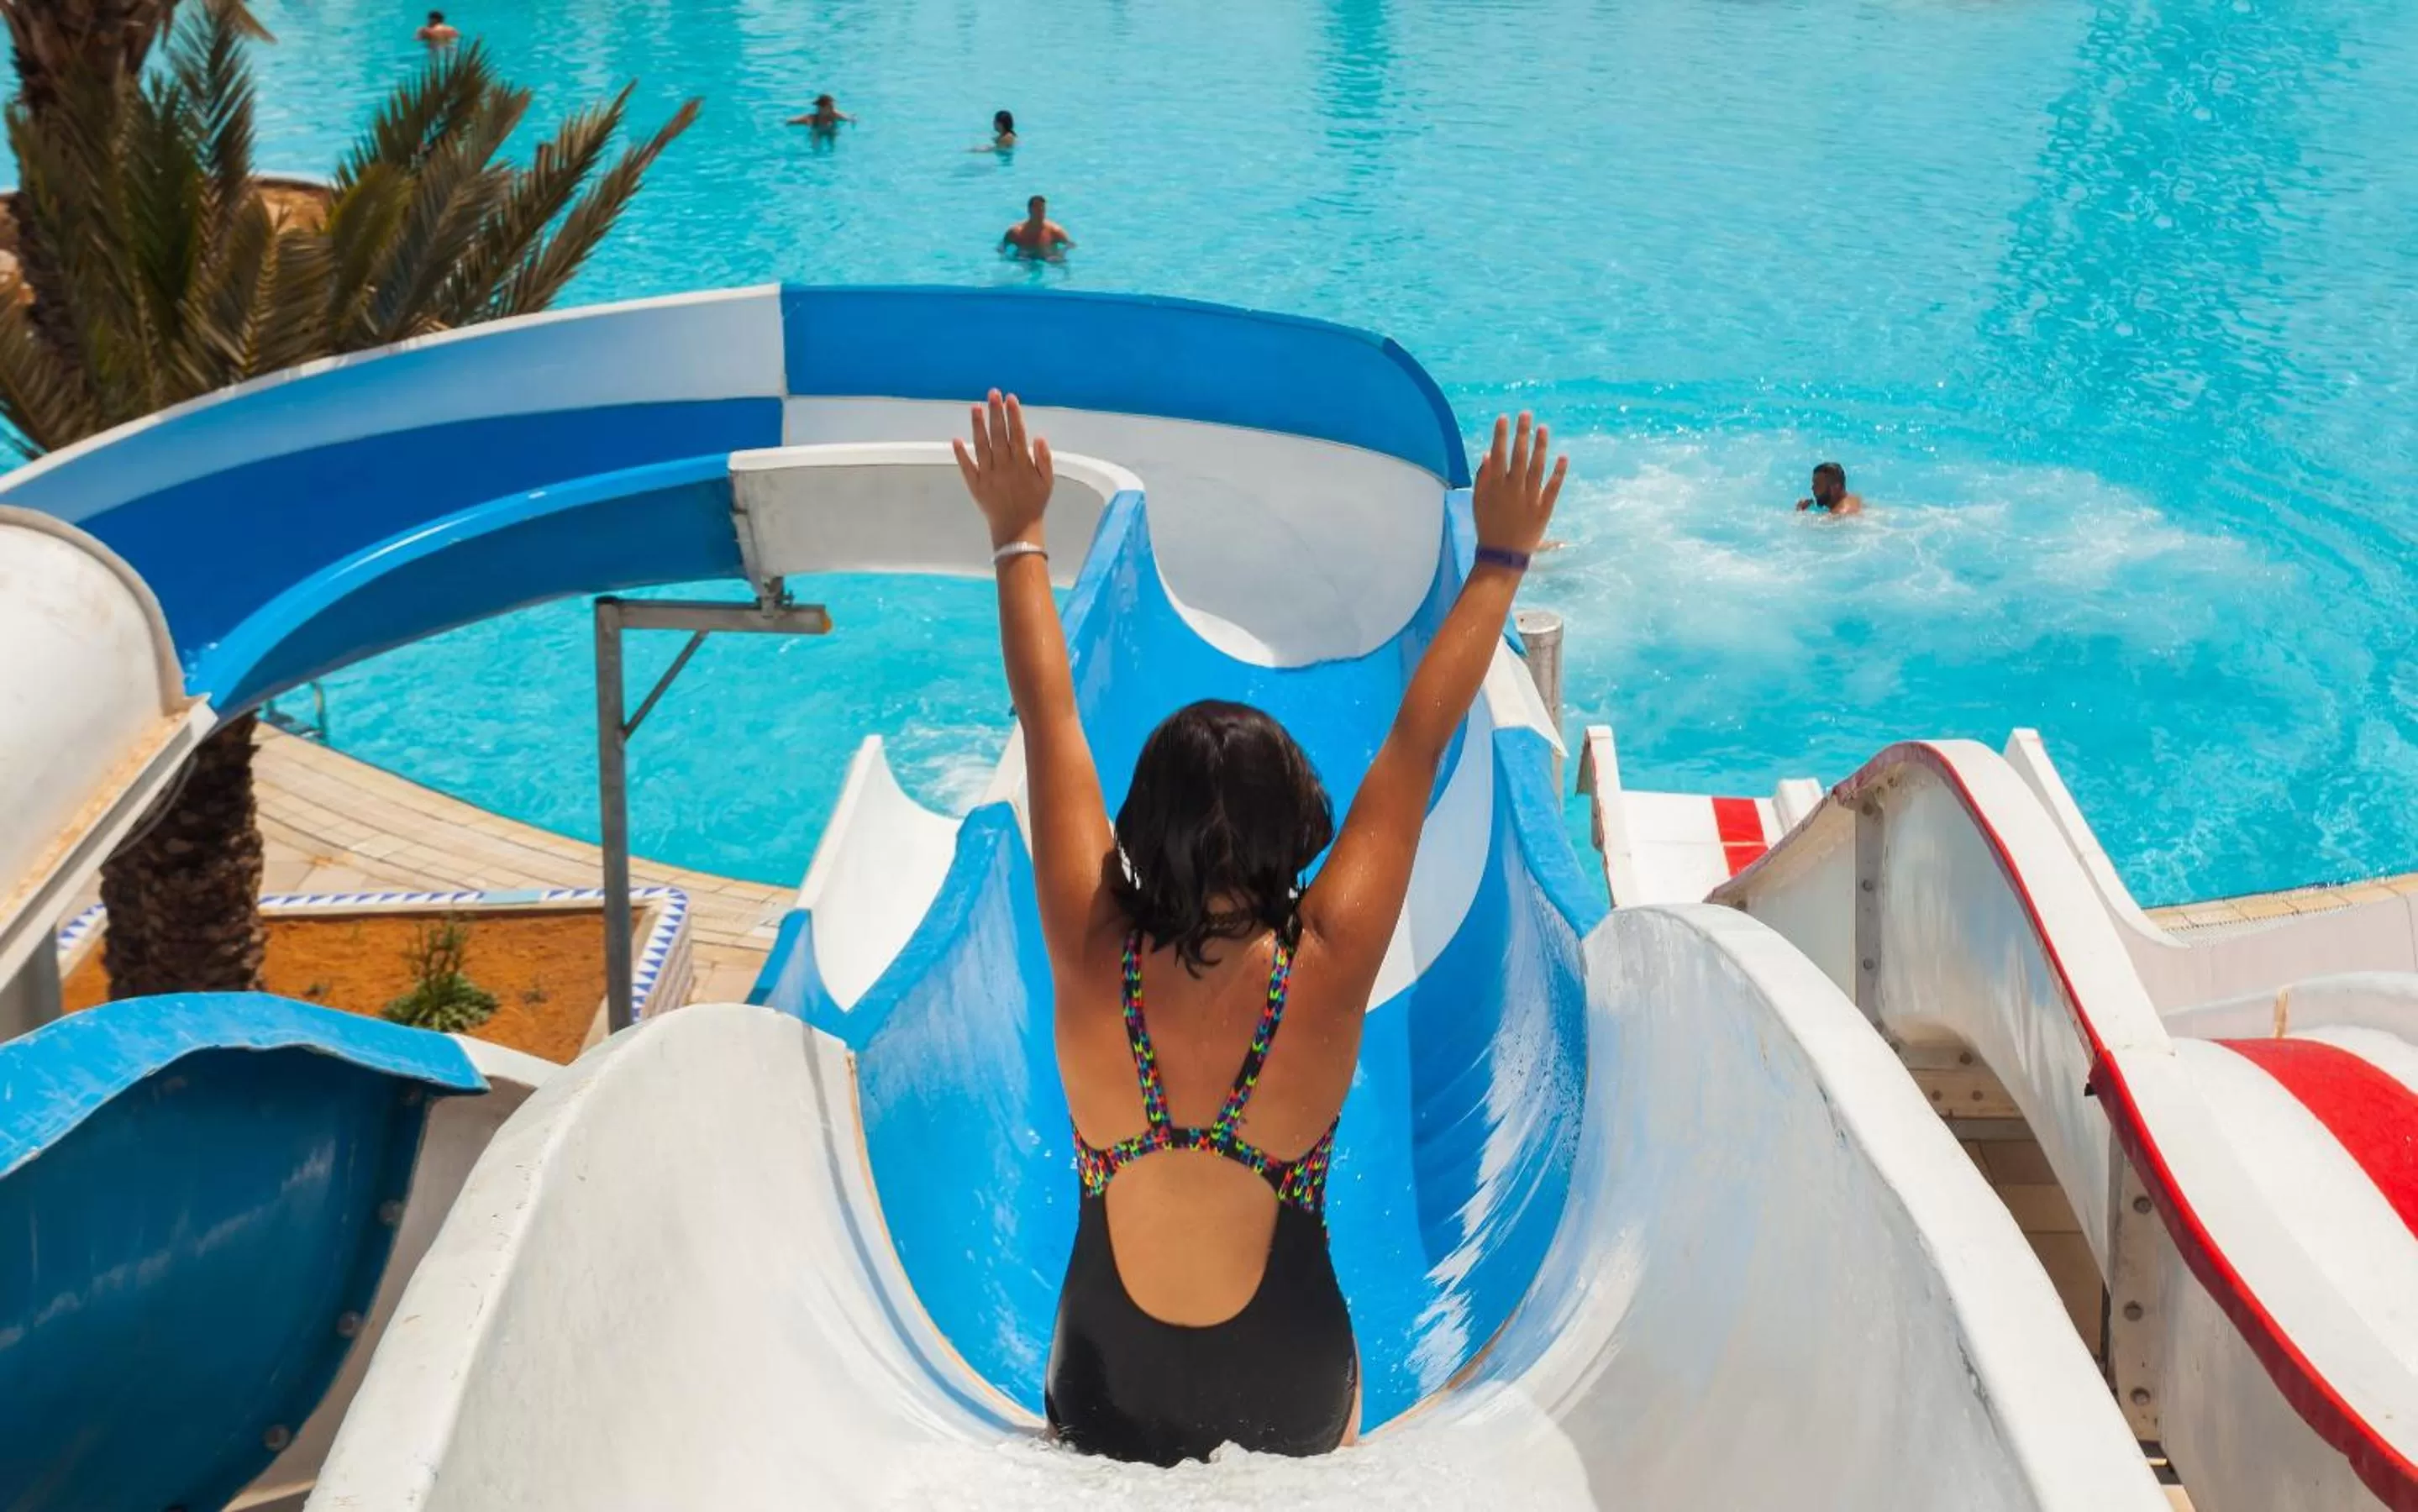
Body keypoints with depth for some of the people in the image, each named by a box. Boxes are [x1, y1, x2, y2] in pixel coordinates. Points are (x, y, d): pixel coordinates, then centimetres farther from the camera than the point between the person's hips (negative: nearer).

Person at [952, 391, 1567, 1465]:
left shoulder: (1092, 965, -22)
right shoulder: (1323, 978, -25)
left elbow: (1050, 722, -10)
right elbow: (1416, 745, -15)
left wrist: (1017, 537, 1)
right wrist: (1500, 558, -5)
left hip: (1108, 1392, 0)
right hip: (1287, 1396, 0)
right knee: (1323, 1449, 34)